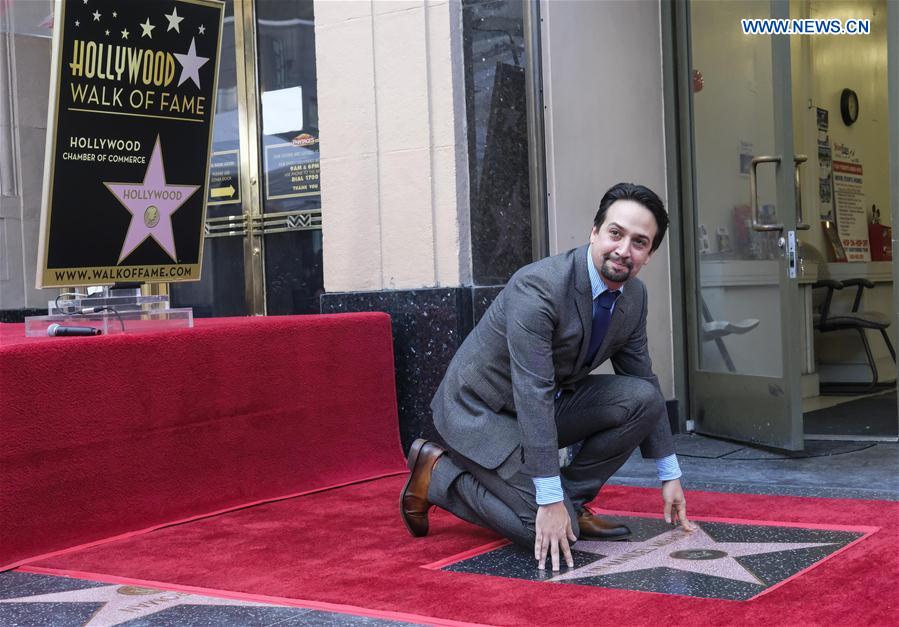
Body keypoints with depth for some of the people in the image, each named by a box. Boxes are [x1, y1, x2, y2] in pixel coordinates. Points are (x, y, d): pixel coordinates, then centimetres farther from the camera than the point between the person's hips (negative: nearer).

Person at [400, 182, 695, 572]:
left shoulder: (634, 296, -4)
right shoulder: (538, 288, -29)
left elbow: (644, 382, 7)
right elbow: (533, 395, -32)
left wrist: (669, 475, 8)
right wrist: (551, 502, -32)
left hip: (548, 404, 8)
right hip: (483, 413, -8)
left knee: (643, 398, -12)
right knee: (551, 535, -19)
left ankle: (573, 500, 2)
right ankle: (438, 474, 0)